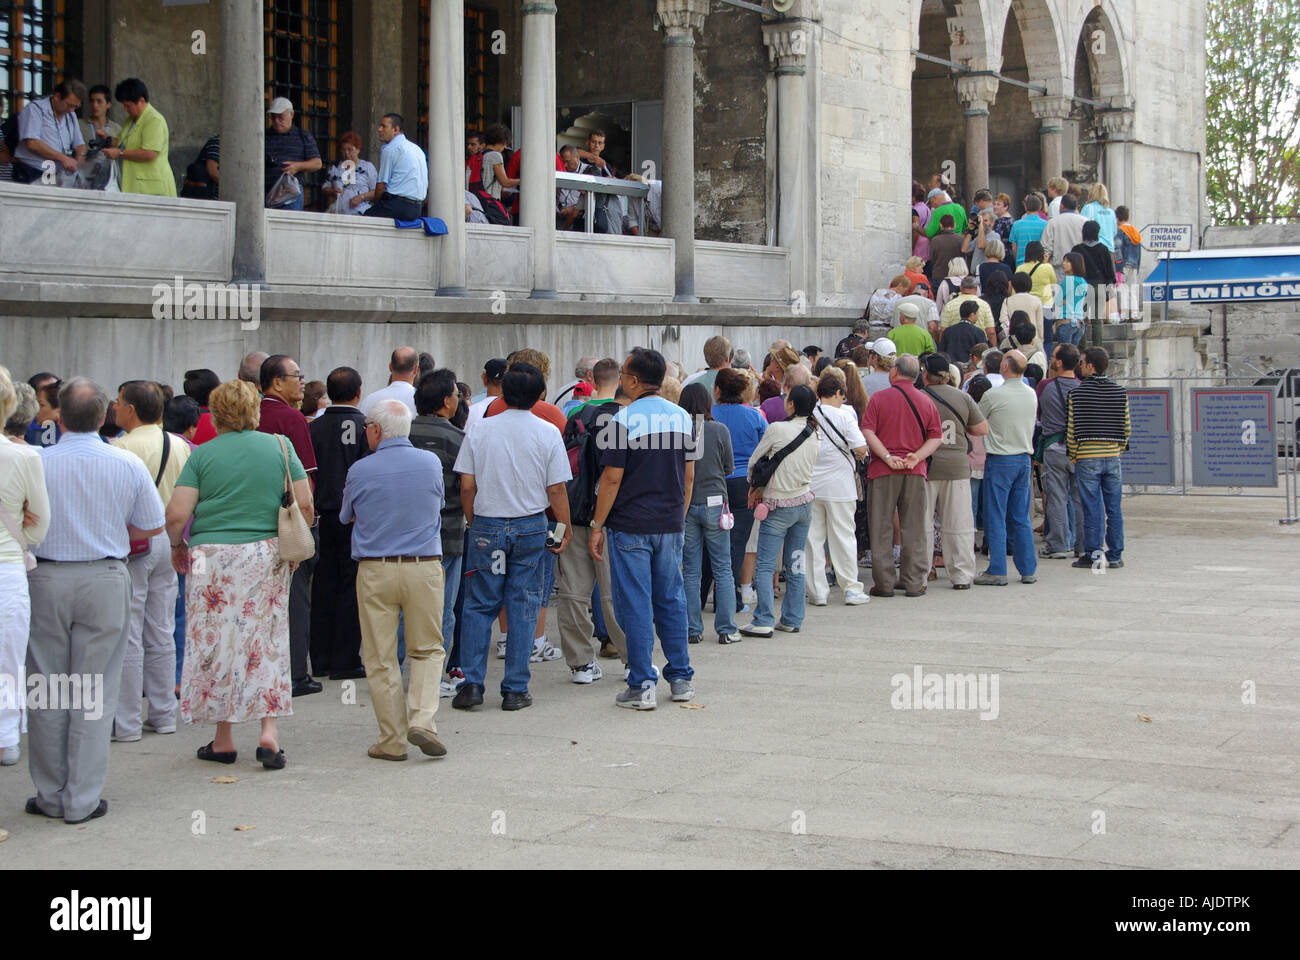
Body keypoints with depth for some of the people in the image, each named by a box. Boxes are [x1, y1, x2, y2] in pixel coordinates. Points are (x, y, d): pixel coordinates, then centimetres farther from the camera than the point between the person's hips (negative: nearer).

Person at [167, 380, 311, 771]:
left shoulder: (203, 455, -2)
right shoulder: (280, 446, 4)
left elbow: (176, 515, -7)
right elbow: (305, 506, 1)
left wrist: (178, 546, 12)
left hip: (212, 555, -2)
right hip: (267, 557, 2)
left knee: (217, 642, 6)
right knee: (267, 643, 7)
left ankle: (223, 739, 12)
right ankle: (269, 732, -4)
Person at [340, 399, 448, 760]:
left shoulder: (360, 471, -5)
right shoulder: (431, 463, 1)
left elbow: (346, 517, 11)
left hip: (375, 571, -1)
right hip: (425, 567, 2)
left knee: (380, 658, 6)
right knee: (427, 649, 13)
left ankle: (392, 740, 8)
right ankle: (422, 719, -6)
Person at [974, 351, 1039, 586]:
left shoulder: (994, 395, -13)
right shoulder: (1032, 395, 5)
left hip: (1000, 461, -6)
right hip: (1024, 458, 6)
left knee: (996, 518, -2)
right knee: (1021, 518, 11)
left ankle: (997, 571, -3)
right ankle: (1028, 570, 12)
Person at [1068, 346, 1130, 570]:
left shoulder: (1077, 393, -7)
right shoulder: (1120, 392, 4)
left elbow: (1072, 428, -7)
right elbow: (1127, 426, 5)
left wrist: (1073, 456, 5)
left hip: (1087, 458, -3)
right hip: (1113, 457, 3)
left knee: (1092, 508, 1)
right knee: (1114, 508, 7)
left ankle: (1093, 554, 2)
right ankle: (1115, 555, 10)